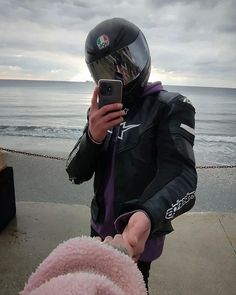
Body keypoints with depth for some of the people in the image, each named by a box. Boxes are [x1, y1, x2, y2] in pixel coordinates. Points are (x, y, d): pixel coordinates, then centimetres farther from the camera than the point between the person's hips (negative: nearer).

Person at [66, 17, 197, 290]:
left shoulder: (171, 107, -16)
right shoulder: (102, 112, 0)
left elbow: (181, 178, -27)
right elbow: (76, 174, -4)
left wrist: (146, 217, -48)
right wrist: (93, 137, -24)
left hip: (138, 236, -5)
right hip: (100, 228, 6)